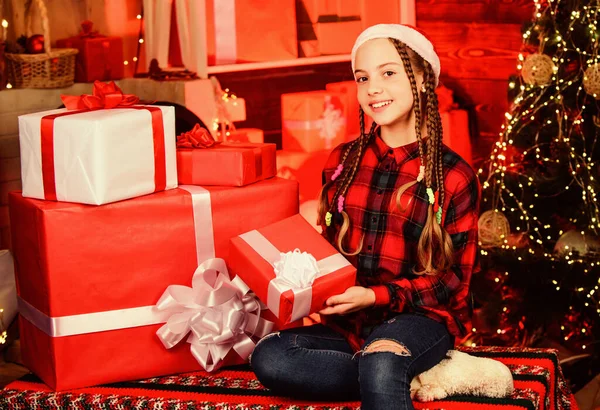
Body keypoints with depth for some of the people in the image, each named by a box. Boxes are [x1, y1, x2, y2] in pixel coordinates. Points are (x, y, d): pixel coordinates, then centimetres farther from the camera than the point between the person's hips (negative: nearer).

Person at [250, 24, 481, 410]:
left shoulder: (455, 175, -4)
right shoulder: (343, 161, 8)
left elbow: (453, 278, -2)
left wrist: (377, 296, -15)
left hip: (420, 317, -6)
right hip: (349, 322, 7)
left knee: (380, 363, -42)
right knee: (269, 357, -24)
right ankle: (400, 378, -16)